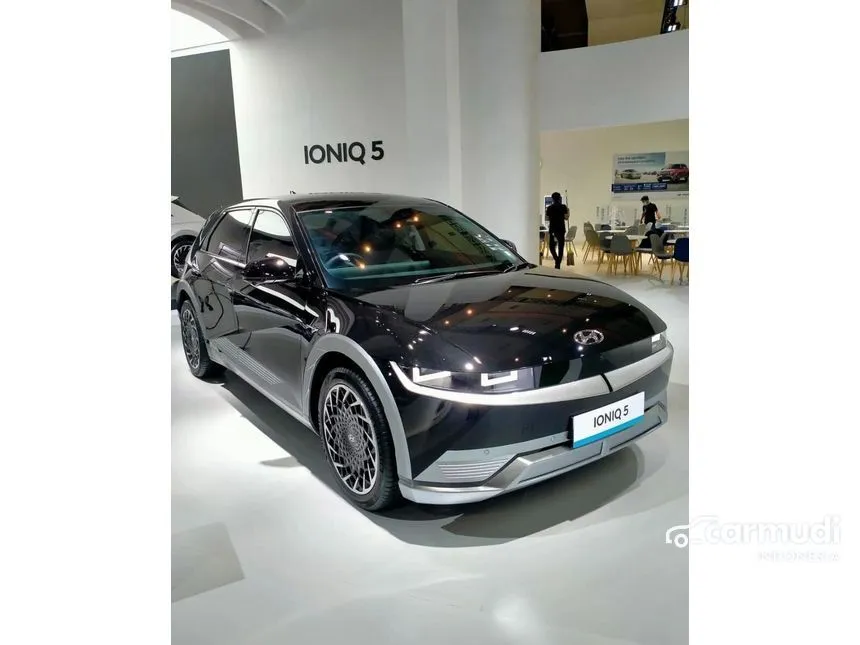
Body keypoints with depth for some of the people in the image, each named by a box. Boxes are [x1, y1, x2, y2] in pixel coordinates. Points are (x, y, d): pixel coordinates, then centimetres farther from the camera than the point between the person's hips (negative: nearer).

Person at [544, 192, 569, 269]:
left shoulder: (549, 208, -2)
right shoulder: (563, 207, -4)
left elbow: (547, 219, 1)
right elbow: (566, 218, -4)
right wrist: (568, 211, 13)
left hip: (552, 229, 0)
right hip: (561, 229, 0)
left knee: (551, 246, 11)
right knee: (560, 247, 4)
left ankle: (557, 260, -10)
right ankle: (558, 263, 0)